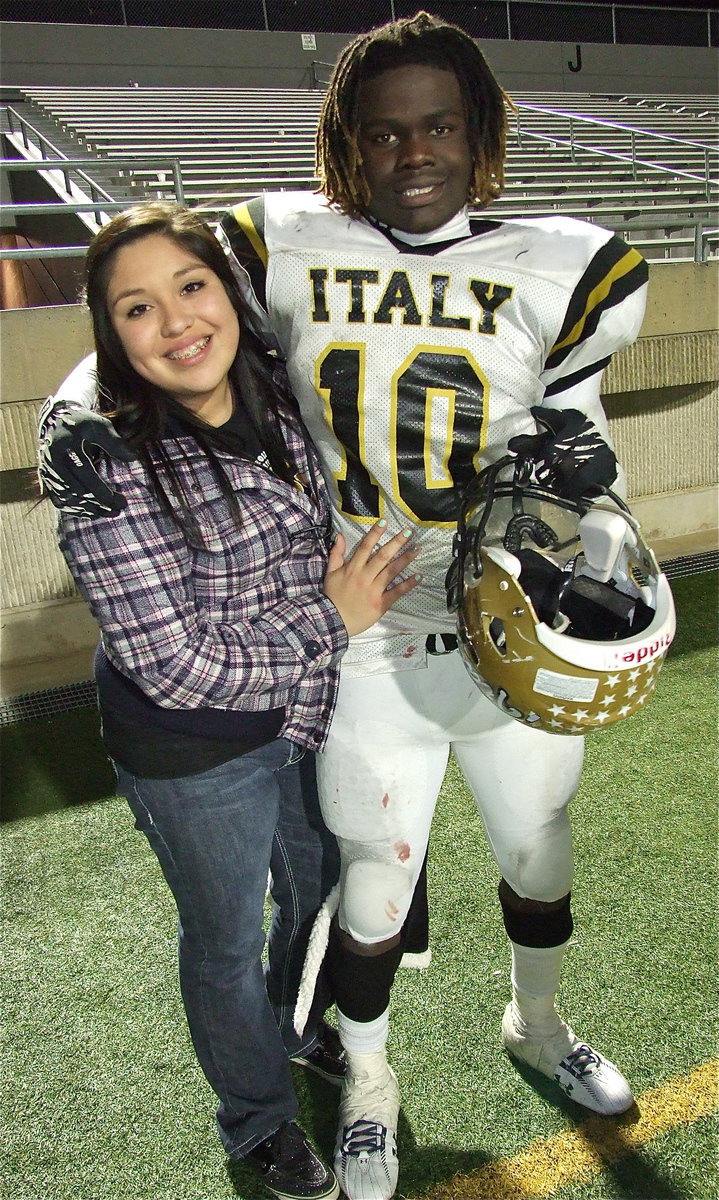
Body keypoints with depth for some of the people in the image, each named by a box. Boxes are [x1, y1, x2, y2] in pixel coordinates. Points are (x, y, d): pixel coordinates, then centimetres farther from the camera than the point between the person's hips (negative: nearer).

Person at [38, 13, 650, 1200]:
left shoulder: (556, 267, -2)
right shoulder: (289, 249, -5)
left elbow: (574, 430, 4)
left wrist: (583, 464, -20)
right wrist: (75, 407, -16)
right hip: (372, 652, -2)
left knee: (539, 850, 24)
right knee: (375, 887, 14)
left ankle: (536, 1025, 59)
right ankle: (368, 1080, 48)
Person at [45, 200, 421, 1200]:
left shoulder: (282, 408, -7)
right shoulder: (106, 468, -26)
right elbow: (174, 665, -26)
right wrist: (329, 621, -20)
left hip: (306, 714, 6)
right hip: (193, 753, -6)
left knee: (322, 888, 27)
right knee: (227, 939, 18)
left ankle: (308, 1030, 61)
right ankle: (257, 1119, 48)